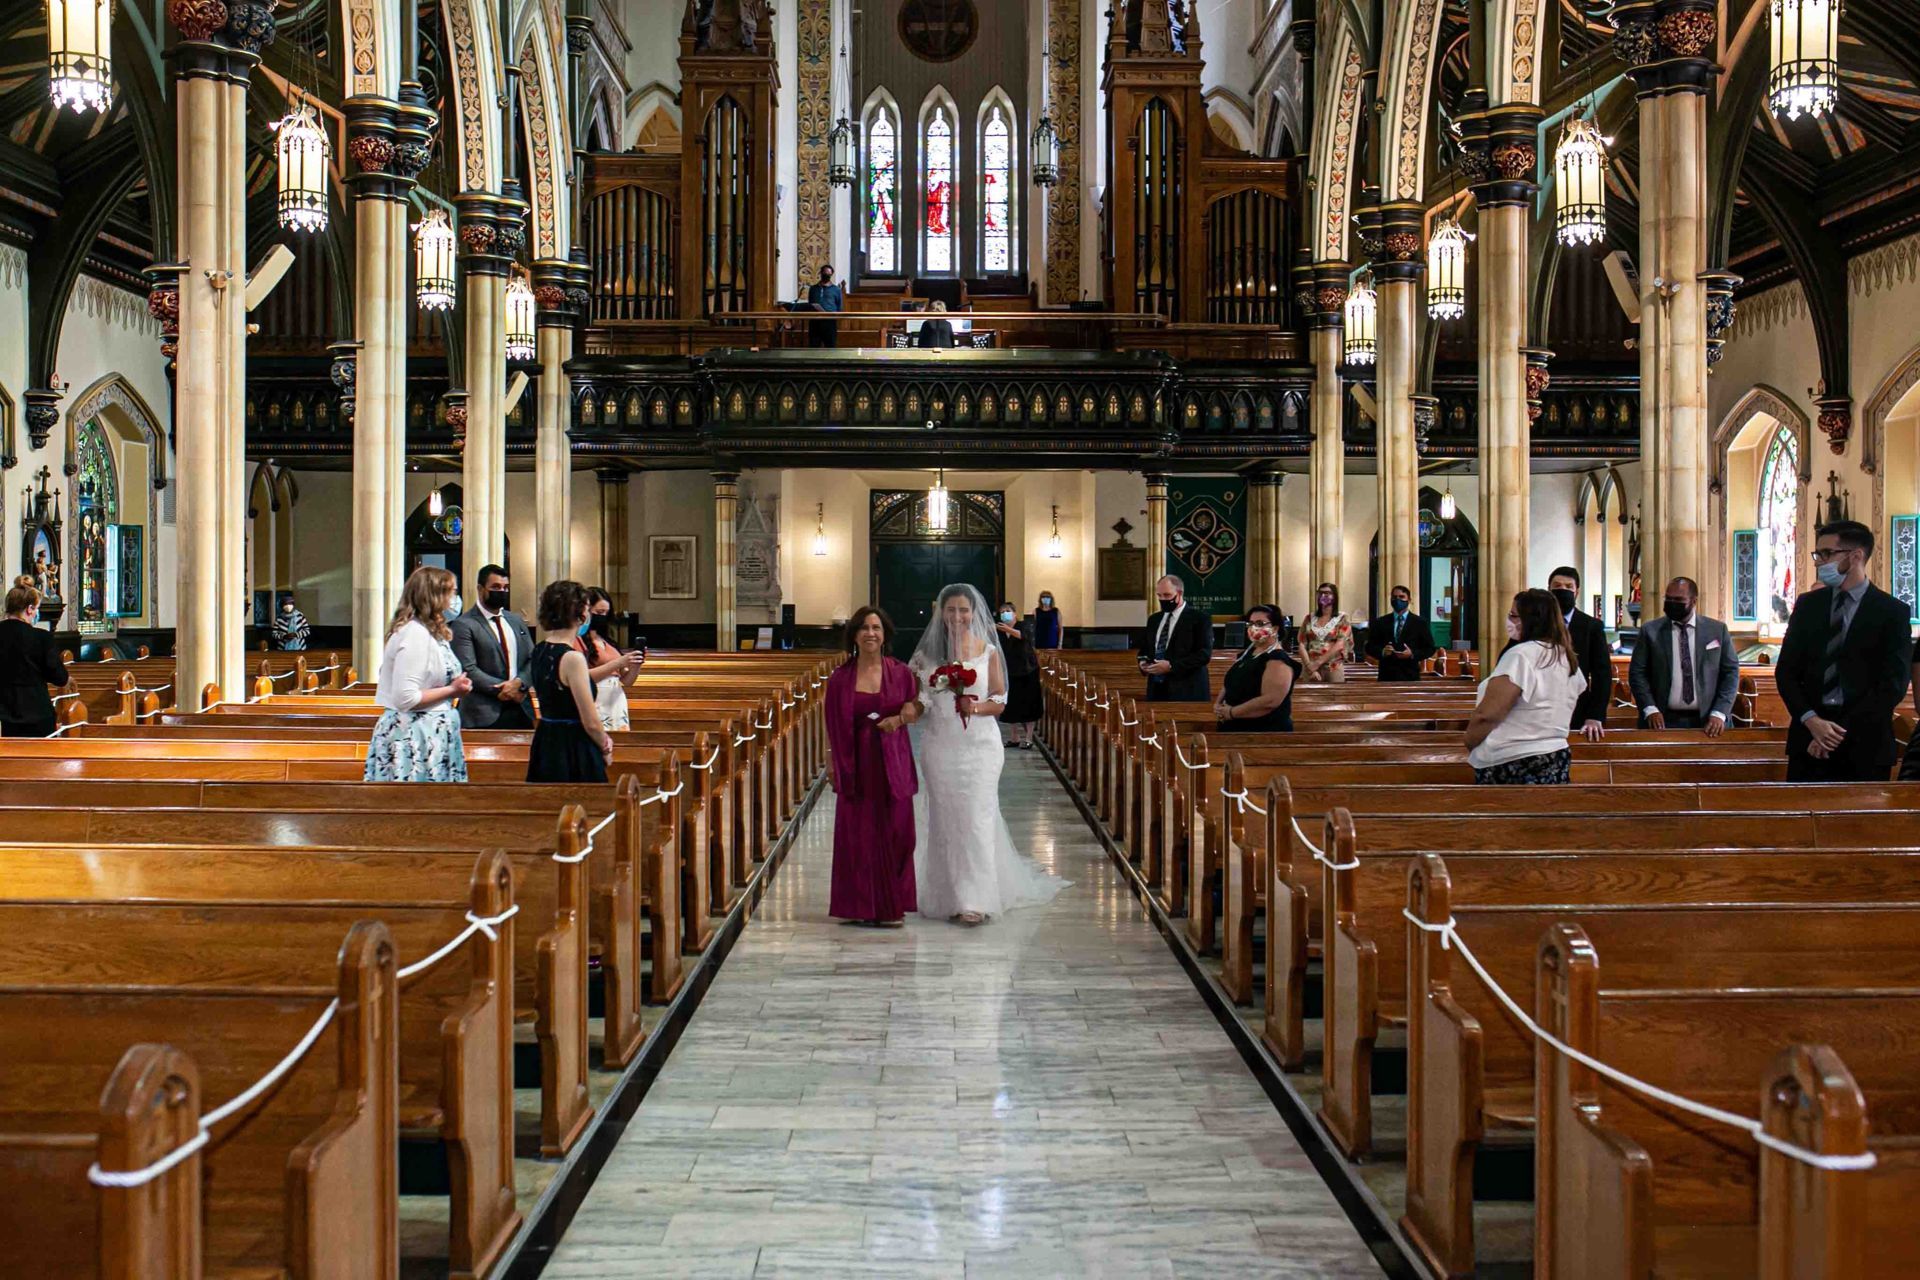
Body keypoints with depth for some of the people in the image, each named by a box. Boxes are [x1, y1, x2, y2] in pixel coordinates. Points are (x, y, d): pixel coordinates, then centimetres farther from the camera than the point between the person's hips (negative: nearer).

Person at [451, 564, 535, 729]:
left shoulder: (516, 620, 16)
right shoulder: (464, 624, -4)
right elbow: (468, 669, -12)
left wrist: (519, 683, -8)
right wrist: (503, 689, -14)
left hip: (520, 711, 5)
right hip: (484, 716, -5)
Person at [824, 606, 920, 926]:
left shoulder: (900, 672, 1)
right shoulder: (841, 678, -1)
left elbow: (917, 709, 7)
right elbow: (834, 725, 3)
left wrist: (902, 718, -14)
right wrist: (831, 761, -1)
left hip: (892, 761, 1)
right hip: (856, 762, -1)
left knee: (894, 831, 4)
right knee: (858, 831, 3)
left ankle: (892, 904, 15)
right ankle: (861, 904, 12)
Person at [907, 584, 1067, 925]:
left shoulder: (988, 652, 1)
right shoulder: (928, 653, 3)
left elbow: (1000, 701, 1)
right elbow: (918, 701, 4)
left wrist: (977, 707, -17)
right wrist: (913, 708, -17)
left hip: (979, 745, -1)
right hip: (940, 745, 1)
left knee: (977, 817, -5)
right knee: (945, 818, 5)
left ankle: (975, 898, -3)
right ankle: (950, 894, 16)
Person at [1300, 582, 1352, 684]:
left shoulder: (1342, 619, 3)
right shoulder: (1310, 619, 10)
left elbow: (1339, 645, -9)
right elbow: (1302, 645, 3)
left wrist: (1318, 662, -16)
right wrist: (1310, 667, -12)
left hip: (1333, 668, -2)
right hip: (1310, 669, 2)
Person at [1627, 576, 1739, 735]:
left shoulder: (1717, 630, 5)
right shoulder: (1650, 631, 3)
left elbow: (1731, 672, 4)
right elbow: (1637, 672, 1)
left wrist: (1719, 713, -7)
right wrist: (1650, 709, -12)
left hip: (1706, 722, 1)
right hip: (1663, 720, -1)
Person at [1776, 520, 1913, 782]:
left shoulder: (1893, 612, -1)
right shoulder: (1807, 604, 8)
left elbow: (1893, 685, -7)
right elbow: (1786, 671, 6)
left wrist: (1841, 731, -13)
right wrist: (1812, 721, -10)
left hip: (1864, 747, -2)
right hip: (1809, 740, 3)